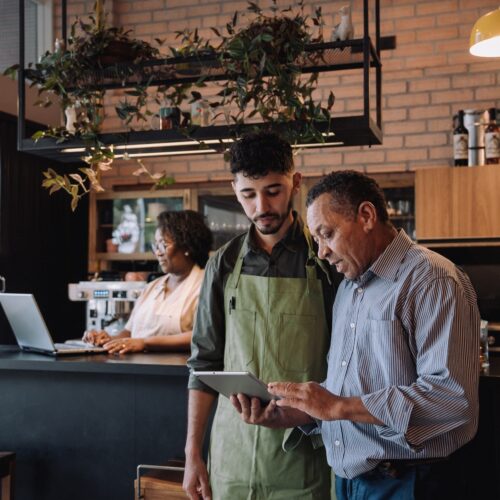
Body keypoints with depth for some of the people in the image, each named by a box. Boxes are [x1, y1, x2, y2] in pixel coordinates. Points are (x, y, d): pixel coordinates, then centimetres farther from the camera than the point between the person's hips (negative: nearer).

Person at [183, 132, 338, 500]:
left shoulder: (324, 260, -6)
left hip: (302, 451, -2)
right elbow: (205, 362, 6)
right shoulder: (224, 265, 2)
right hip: (232, 452, 3)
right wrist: (192, 452, 4)